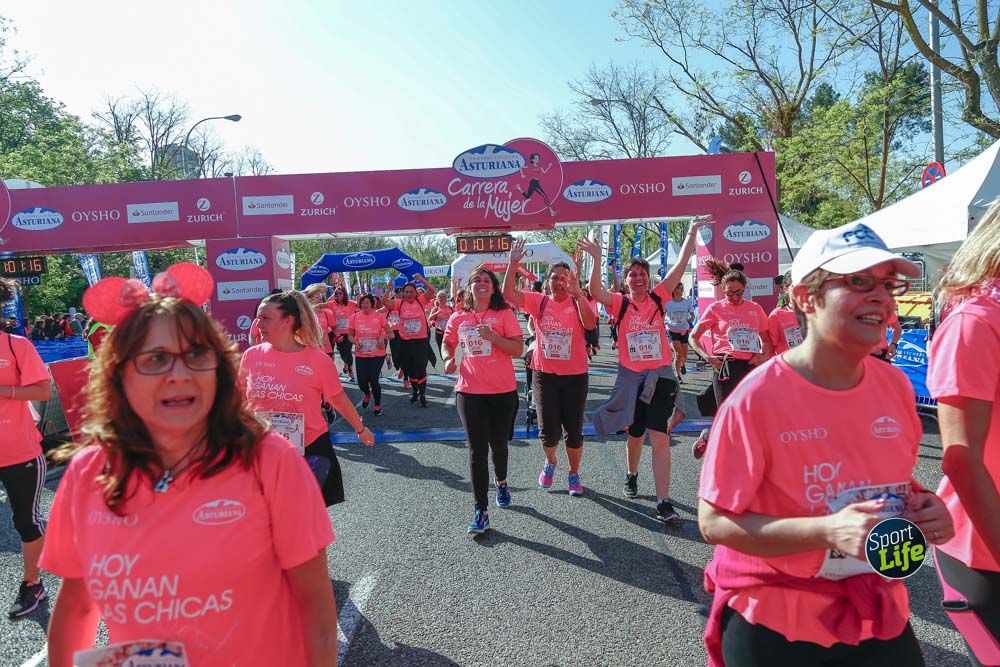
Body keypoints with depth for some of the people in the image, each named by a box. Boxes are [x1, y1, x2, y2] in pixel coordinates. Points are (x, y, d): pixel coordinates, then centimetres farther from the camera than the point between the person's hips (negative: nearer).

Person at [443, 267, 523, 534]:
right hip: (469, 392, 1)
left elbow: (518, 349, -9)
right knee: (477, 450, 0)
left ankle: (501, 483, 47)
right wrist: (448, 358, 0)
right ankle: (481, 511, 6)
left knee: (498, 444, 16)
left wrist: (492, 336, -22)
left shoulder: (504, 314, -4)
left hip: (502, 391, -1)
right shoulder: (458, 318, 4)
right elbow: (447, 343, 21)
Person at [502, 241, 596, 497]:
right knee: (549, 431, 2)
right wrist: (513, 265, -21)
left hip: (575, 375, -1)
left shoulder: (578, 303, -4)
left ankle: (574, 474, 30)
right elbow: (508, 294, -12)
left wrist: (578, 293, -31)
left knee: (574, 430, 7)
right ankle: (550, 461, 36)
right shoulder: (538, 301, -1)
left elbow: (590, 324, -23)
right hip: (544, 375, 1)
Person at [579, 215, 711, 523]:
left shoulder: (657, 298, 2)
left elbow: (680, 266, -4)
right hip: (631, 377, 1)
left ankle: (663, 502, -7)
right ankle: (632, 475, 46)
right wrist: (597, 258, -30)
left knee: (660, 438, -9)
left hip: (660, 375, 0)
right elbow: (595, 291, -20)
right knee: (635, 434, 18)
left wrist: (691, 234, -9)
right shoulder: (620, 304, -2)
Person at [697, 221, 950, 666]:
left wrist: (924, 507, -9)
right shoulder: (757, 398, -23)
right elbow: (715, 522, -20)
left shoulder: (895, 385, -4)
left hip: (883, 615, 5)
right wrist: (830, 530, -30)